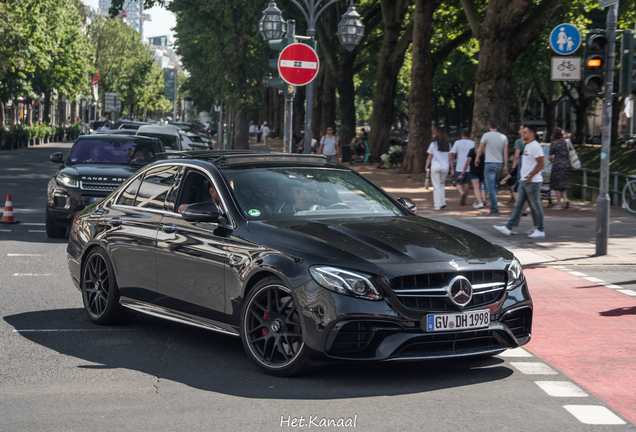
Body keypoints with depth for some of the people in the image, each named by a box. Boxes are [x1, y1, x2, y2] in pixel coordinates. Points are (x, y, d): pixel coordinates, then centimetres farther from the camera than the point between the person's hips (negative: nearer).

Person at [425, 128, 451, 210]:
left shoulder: (433, 144, -3)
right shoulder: (448, 145, 4)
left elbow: (430, 157, 0)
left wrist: (427, 166, 10)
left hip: (435, 167, -3)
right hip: (445, 167, 3)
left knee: (436, 186, 1)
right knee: (442, 184, 20)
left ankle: (437, 205, 0)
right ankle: (443, 202, 11)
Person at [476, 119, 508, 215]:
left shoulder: (486, 135, -6)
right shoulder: (503, 137, 6)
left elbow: (480, 149, 1)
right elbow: (505, 153, 4)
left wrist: (477, 159, 18)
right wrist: (505, 165, 7)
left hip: (490, 164, -5)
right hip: (500, 164, 5)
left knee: (491, 187, -6)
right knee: (494, 186, 18)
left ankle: (494, 209, -13)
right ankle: (493, 206, 21)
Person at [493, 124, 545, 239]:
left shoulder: (535, 146, -15)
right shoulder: (527, 146, 16)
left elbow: (541, 164, -21)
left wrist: (530, 176, -20)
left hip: (532, 182, -10)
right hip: (524, 181, 10)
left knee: (536, 206, -3)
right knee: (518, 205, 8)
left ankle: (540, 230, 5)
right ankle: (510, 227, 9)